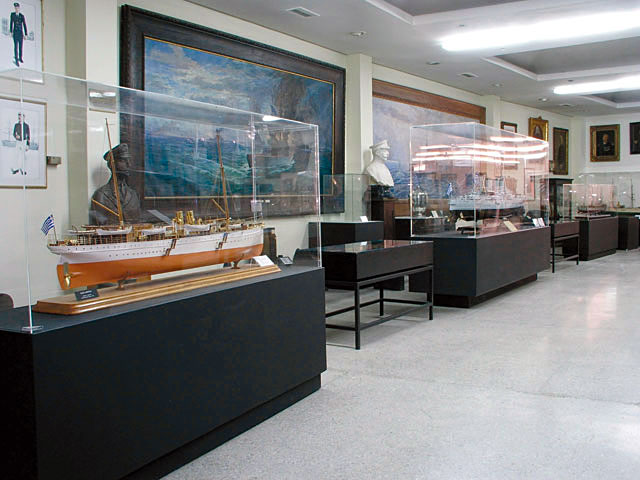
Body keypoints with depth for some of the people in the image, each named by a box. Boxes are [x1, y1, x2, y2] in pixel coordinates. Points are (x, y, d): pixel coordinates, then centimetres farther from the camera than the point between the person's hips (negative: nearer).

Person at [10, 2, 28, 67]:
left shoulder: (22, 16, -2)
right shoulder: (12, 14, 0)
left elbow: (24, 25, -3)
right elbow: (11, 23, 8)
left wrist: (26, 34, -7)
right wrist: (11, 31, 11)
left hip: (21, 33, 1)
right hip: (15, 32, -1)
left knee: (21, 46, 9)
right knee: (16, 46, -9)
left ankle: (20, 58, 26)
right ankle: (16, 60, -11)